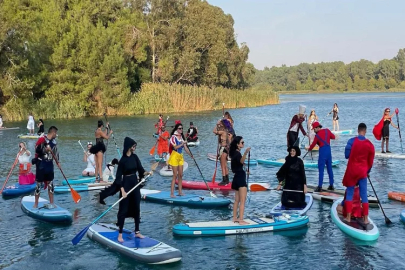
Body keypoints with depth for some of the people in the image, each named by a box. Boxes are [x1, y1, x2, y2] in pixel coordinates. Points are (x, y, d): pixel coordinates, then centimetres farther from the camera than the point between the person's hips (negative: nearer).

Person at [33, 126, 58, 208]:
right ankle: (36, 204, 10)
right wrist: (45, 150, -30)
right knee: (39, 185, 0)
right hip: (41, 165, -6)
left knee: (50, 184, 9)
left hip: (50, 165, 6)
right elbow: (37, 150, -20)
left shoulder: (54, 141, 10)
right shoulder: (42, 139, -12)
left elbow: (55, 152, 21)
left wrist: (57, 161, 14)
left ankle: (51, 203, 16)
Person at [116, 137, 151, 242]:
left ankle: (137, 232, 21)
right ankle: (120, 234, 6)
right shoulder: (123, 160, -14)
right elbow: (119, 177, -13)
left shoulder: (135, 157, 3)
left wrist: (147, 173, -15)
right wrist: (122, 191, -18)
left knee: (136, 209, 11)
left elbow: (141, 170, 6)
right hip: (126, 184, -6)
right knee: (123, 210, -2)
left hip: (135, 183, 6)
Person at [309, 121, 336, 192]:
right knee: (330, 168, 13)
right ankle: (331, 185, 18)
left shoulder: (317, 135, -7)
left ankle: (319, 187, -9)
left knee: (321, 170, -5)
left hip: (322, 151, -6)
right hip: (329, 150, 6)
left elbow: (313, 144, 2)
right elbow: (333, 137, 17)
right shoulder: (327, 130, 5)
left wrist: (309, 149, 19)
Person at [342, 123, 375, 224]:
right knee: (364, 195, 6)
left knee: (349, 193, 7)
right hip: (363, 172, 1)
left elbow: (347, 155, -8)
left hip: (351, 171, -1)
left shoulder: (352, 141, -10)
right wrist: (368, 171, 18)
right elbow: (371, 161, 4)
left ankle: (348, 217, 5)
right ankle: (366, 219, 6)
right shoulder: (370, 144, -4)